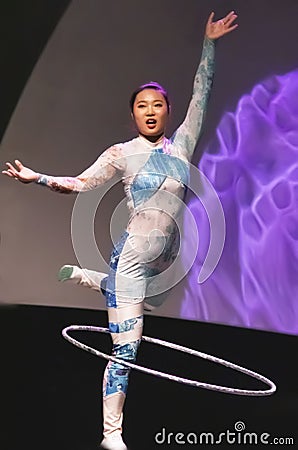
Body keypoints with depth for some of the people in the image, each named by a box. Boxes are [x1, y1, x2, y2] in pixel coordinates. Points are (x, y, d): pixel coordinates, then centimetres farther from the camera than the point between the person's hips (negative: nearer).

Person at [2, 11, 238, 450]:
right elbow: (80, 183, -2)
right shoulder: (122, 153, -5)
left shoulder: (181, 144, 5)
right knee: (125, 351, -3)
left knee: (141, 301, 35)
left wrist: (210, 43, 13)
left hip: (166, 258, 6)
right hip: (133, 257, -6)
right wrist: (37, 178, -13)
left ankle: (81, 275, 54)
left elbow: (202, 93, 10)